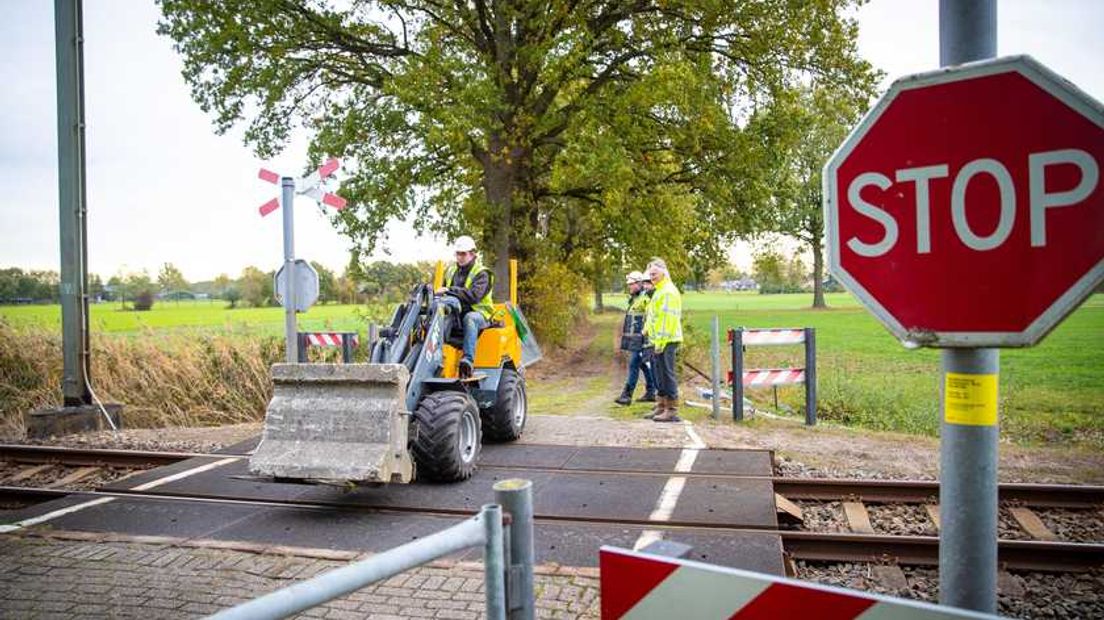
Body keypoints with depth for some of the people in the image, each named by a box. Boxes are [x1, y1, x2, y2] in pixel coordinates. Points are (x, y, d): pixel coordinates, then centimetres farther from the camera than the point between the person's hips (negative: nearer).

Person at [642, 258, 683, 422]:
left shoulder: (669, 291, -14)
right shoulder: (659, 290, 19)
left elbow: (669, 318, -21)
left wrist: (661, 341, -23)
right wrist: (648, 329, 23)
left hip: (666, 341, -11)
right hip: (658, 341, 11)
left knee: (667, 374, -7)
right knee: (659, 374, 16)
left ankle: (672, 410, -3)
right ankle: (661, 406, 25)